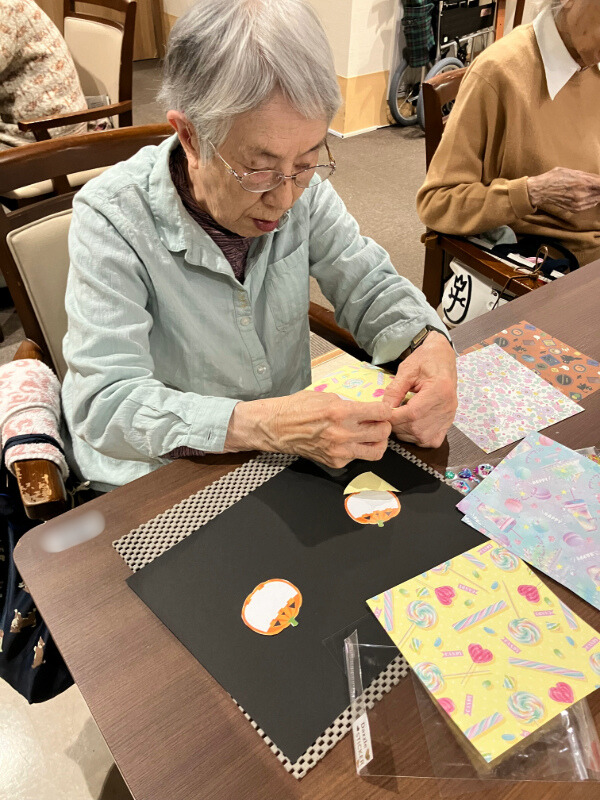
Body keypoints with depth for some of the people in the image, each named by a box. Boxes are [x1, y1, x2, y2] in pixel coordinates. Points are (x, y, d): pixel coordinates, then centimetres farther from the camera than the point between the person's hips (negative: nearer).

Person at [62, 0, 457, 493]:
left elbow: (371, 287, 2)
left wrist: (429, 342, -20)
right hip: (156, 486, -3)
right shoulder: (112, 219, -20)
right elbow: (106, 404, -25)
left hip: (292, 454, 4)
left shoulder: (303, 189, -6)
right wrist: (265, 425, -39)